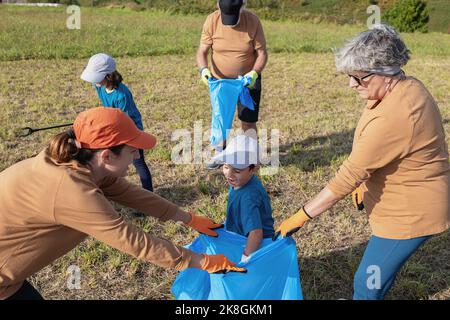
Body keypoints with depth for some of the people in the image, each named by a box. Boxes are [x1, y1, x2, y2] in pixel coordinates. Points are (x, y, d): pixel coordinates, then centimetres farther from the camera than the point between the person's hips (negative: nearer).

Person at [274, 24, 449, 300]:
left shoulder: (394, 117, -34)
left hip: (410, 214, -10)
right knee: (382, 266, 28)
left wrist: (301, 217, -24)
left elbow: (349, 175, -31)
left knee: (366, 284, 3)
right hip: (404, 205, 10)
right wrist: (365, 185, 13)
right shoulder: (403, 87, -2)